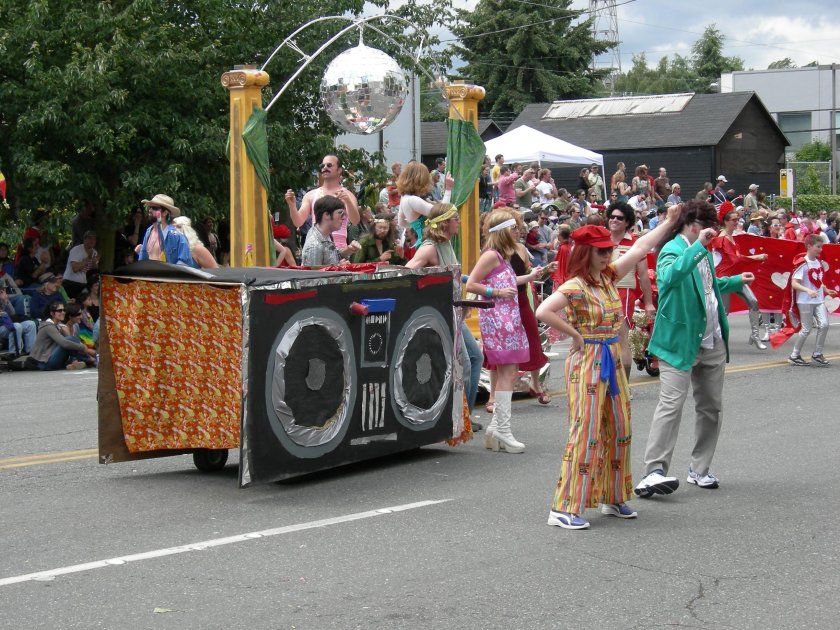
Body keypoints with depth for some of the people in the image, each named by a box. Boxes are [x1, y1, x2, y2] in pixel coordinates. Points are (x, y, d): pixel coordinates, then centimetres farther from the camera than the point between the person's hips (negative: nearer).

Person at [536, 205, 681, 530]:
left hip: (612, 361, 9)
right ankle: (565, 509, -6)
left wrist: (668, 221, 20)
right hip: (587, 362, -9)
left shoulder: (608, 277, 8)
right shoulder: (575, 287, -16)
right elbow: (543, 312, -30)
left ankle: (613, 498, 27)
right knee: (586, 433, -9)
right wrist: (575, 334, -19)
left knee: (618, 430, 14)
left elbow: (640, 249, 17)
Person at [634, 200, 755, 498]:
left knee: (711, 406, 12)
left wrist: (737, 281, 19)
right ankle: (654, 471, -14)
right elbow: (670, 276, -37)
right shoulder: (673, 250, -13)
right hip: (680, 340, -9)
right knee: (671, 405, -13)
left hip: (712, 342, 9)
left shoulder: (703, 251, 14)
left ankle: (700, 468, 23)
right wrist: (698, 246, -38)